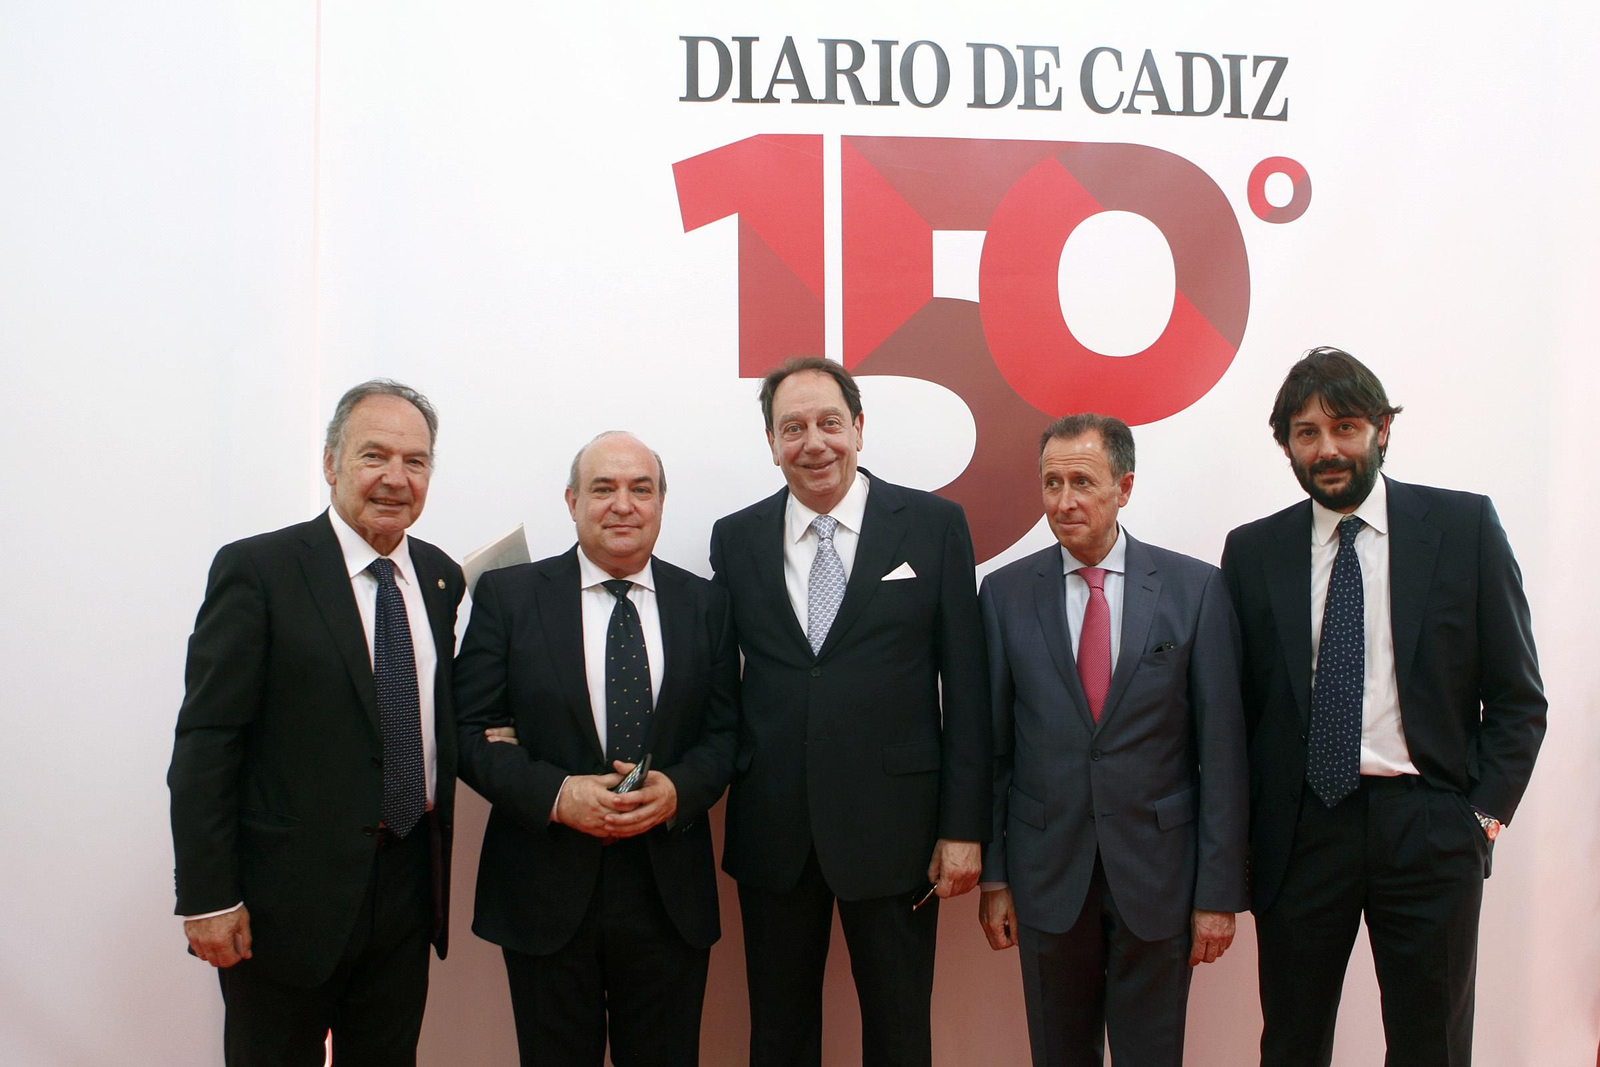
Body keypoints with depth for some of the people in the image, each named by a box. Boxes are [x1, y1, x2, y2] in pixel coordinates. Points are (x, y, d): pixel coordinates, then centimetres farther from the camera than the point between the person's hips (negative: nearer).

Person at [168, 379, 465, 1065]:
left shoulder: (442, 577, 7)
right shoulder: (256, 570, -10)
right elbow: (205, 743, -12)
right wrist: (207, 899, -14)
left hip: (409, 886, 5)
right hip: (290, 896, -5)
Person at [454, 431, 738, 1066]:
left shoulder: (705, 604, 6)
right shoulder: (506, 596, 0)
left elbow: (725, 732, 5)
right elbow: (472, 729, -3)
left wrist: (677, 789, -14)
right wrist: (555, 794, -17)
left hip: (669, 889, 2)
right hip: (546, 890, -1)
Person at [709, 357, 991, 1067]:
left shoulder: (934, 525, -2)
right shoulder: (735, 539, 5)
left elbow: (965, 685, -3)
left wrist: (964, 826, -5)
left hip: (893, 825, -2)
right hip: (773, 830, 2)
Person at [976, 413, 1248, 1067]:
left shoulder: (1195, 589, -4)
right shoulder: (1005, 594, 0)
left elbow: (1221, 749, -4)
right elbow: (992, 745, 3)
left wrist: (1220, 891, -6)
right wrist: (993, 874, 1)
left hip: (1158, 873, -1)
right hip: (1047, 877, 1)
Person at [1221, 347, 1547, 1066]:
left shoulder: (1465, 526, 1)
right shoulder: (1253, 551, 5)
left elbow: (1517, 696, 3)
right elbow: (1239, 703, 7)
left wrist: (1486, 813, -4)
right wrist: (1246, 832, 1)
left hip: (1429, 826, -1)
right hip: (1299, 832, 1)